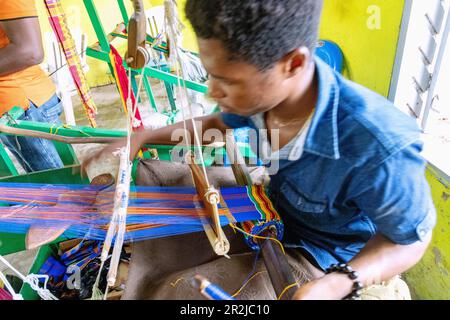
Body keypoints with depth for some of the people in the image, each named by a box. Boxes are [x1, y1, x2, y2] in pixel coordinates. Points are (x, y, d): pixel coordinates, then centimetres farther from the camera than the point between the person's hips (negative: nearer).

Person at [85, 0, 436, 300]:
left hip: (316, 248, -4)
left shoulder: (378, 149, -39)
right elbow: (219, 123, 3)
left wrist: (337, 283, -36)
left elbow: (413, 238, -18)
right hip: (269, 205, 5)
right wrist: (140, 139, -3)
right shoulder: (265, 90, -21)